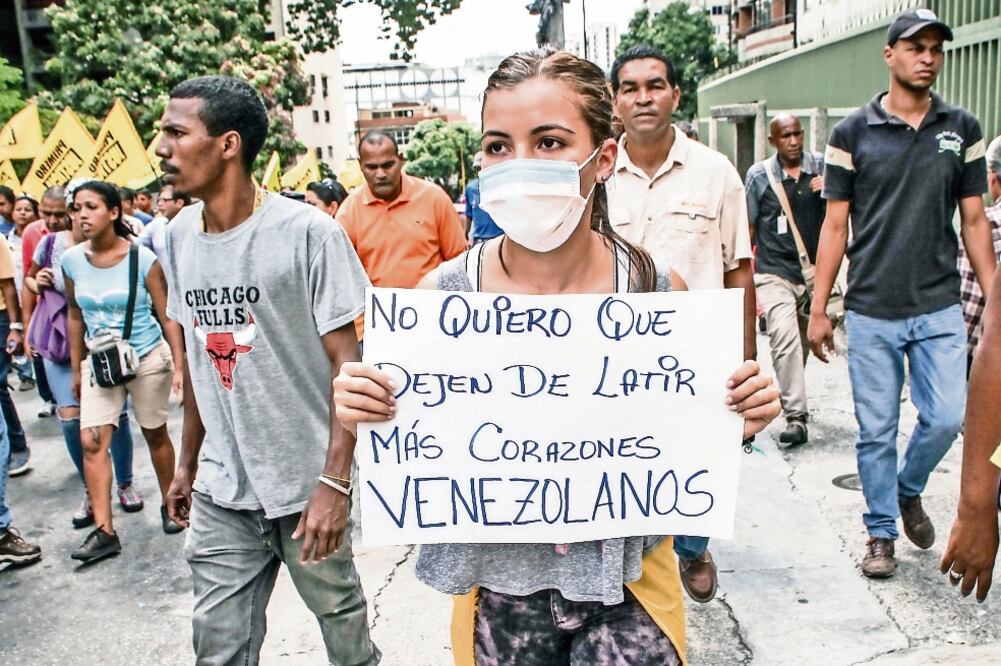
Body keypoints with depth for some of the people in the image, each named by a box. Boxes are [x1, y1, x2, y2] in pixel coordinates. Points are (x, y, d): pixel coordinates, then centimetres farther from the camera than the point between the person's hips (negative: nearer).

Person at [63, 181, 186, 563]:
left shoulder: (142, 258, -15)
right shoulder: (72, 260, -3)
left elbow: (167, 316, -10)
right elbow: (75, 317, 8)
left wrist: (180, 367, -12)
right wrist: (76, 369, 10)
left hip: (148, 359, -3)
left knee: (155, 434, 11)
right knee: (91, 442, -6)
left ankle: (169, 504, 32)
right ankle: (104, 531, -1)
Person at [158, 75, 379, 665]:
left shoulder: (309, 232, -13)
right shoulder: (180, 235, 6)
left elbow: (347, 360, -13)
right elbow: (199, 356, 14)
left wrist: (335, 481, -18)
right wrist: (188, 461, 16)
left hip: (308, 483, -4)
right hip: (220, 488, 5)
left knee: (340, 612, 13)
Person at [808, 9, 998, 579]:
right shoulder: (853, 133, 0)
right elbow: (835, 226, 1)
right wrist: (819, 310, -1)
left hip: (940, 308, 2)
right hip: (871, 312, -1)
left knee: (949, 418, -2)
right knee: (877, 431, 5)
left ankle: (909, 489, 29)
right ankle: (881, 533, 23)